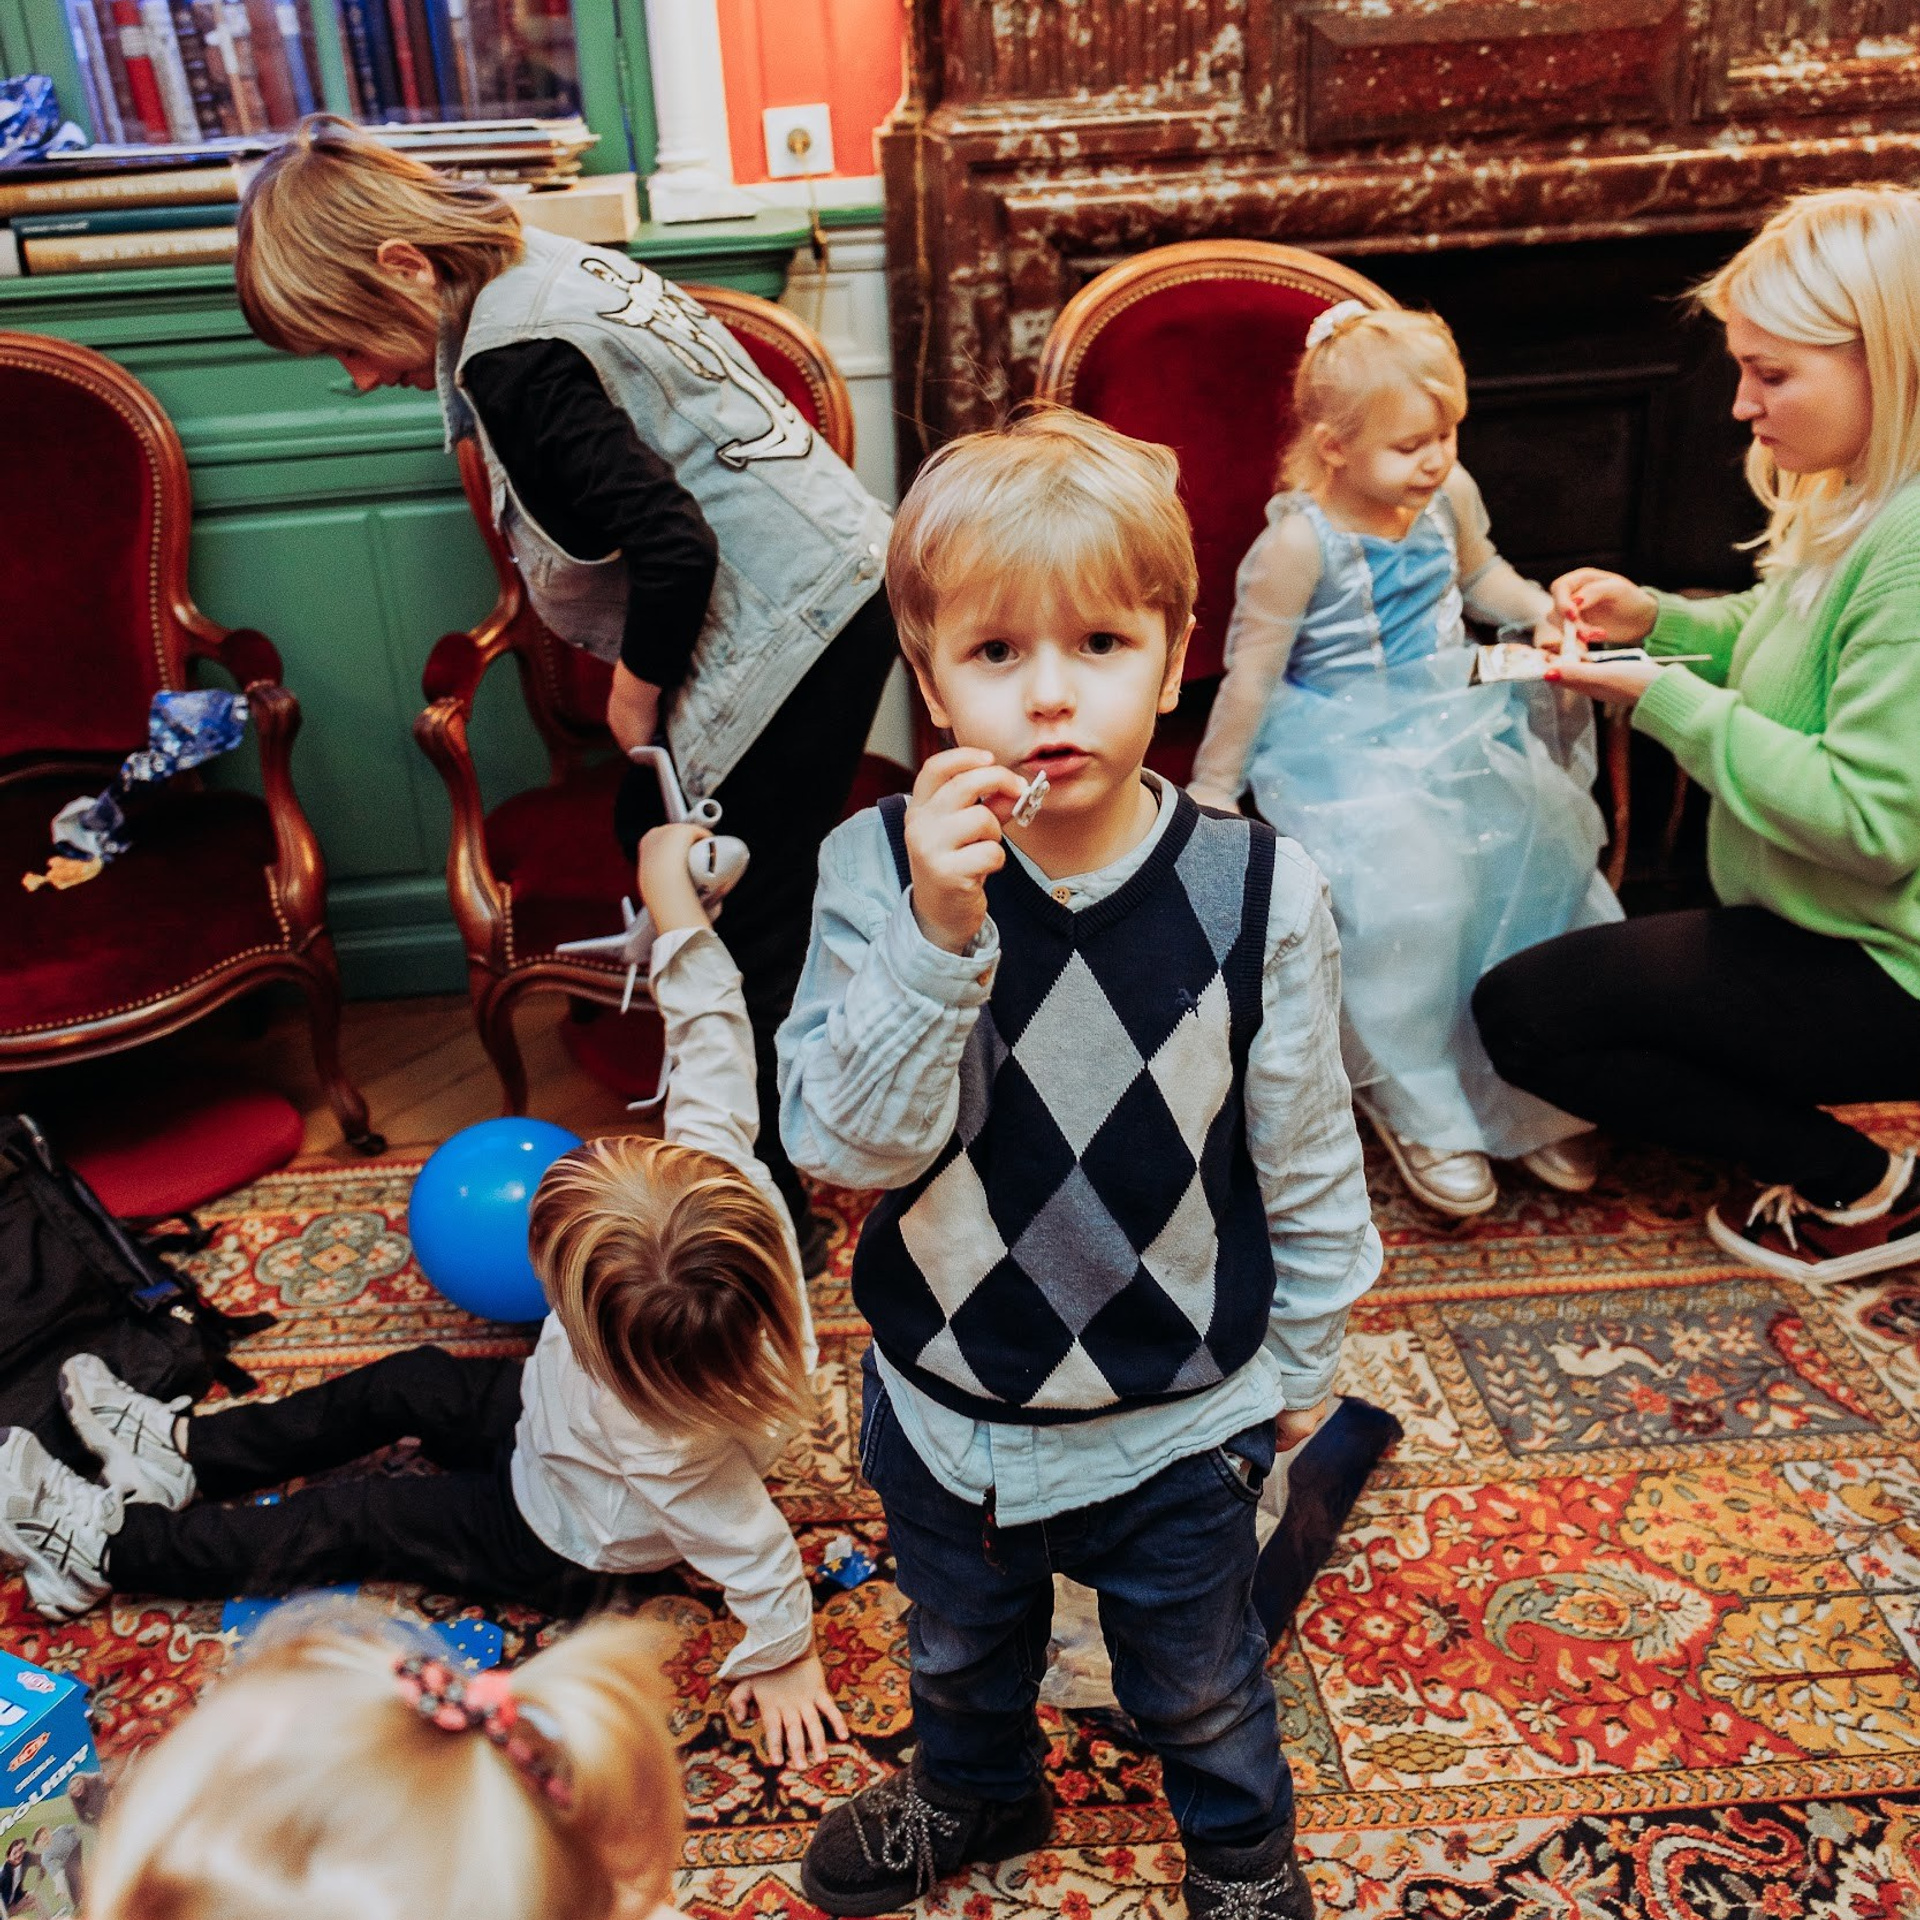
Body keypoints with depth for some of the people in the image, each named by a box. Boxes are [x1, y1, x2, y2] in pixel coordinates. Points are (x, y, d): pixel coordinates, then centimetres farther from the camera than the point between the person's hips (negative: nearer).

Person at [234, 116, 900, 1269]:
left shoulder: (512, 363, -19)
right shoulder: (550, 266, 12)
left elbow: (672, 546, -26)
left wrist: (638, 689, -9)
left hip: (790, 630, -11)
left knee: (747, 938, -2)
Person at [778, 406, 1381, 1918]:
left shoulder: (1257, 894, -21)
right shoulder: (879, 872, -19)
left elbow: (1307, 1158, -8)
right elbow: (844, 1143, -26)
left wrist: (1303, 1356, 3)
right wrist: (937, 934, -38)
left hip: (1178, 1422, -1)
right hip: (945, 1406, 2)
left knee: (1198, 1682, 27)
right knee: (961, 1649, 32)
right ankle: (974, 1791, 65)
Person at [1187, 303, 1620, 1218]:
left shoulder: (1449, 495, 2)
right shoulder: (1300, 542, -17)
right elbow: (1253, 672, -11)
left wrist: (1541, 611, 4)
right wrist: (1209, 796, -7)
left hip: (1456, 722, 7)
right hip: (1348, 749, -6)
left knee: (1545, 845, -12)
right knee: (1409, 895, -28)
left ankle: (1529, 1091, 5)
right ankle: (1416, 1108, -4)